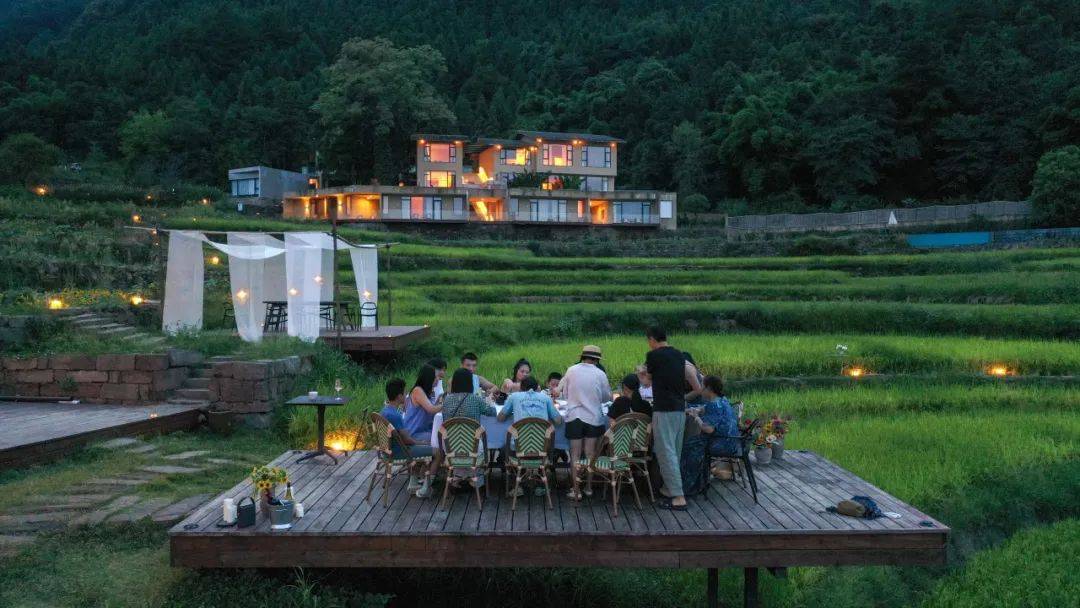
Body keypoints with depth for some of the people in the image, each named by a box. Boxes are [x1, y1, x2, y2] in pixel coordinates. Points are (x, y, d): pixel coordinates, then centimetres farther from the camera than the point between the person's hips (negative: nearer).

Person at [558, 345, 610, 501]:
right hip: (594, 418, 0)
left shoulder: (571, 371, -3)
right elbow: (607, 397, 6)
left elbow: (564, 394, 6)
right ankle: (589, 487, 18)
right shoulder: (600, 374, -5)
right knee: (590, 454, 11)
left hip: (574, 417, 0)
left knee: (575, 455, 5)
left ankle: (576, 490, 5)